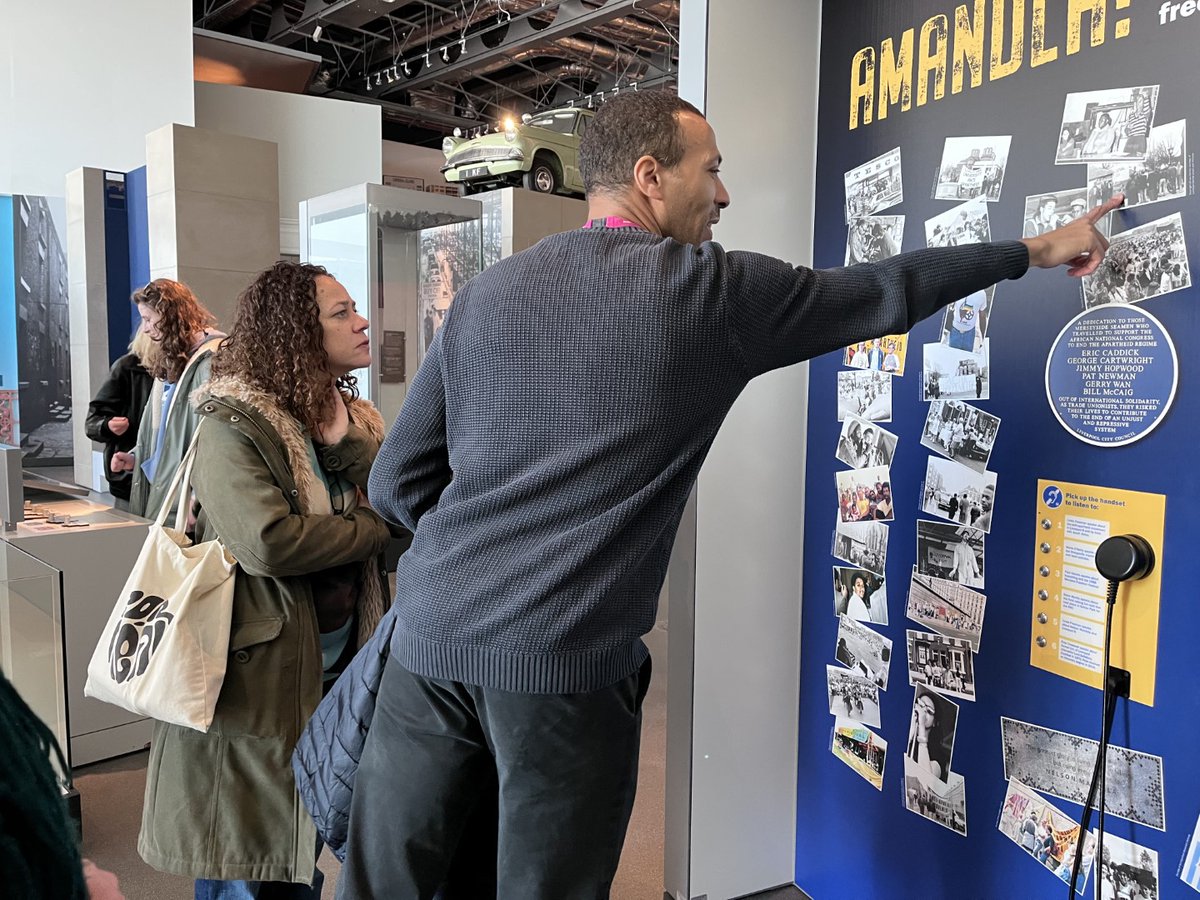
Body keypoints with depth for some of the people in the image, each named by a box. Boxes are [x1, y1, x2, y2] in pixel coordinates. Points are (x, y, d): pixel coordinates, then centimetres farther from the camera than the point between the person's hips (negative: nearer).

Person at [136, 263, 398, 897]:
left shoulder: (357, 421, 6)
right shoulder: (231, 426, -15)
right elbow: (266, 542, -29)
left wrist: (343, 441, -15)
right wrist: (373, 529, -16)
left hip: (338, 670, 6)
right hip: (258, 677, -6)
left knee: (306, 843, 18)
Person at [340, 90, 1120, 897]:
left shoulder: (486, 292, 8)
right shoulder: (716, 290, -3)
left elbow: (397, 482, 9)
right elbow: (884, 294, 9)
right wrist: (1036, 251, 24)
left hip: (432, 633, 5)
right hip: (568, 652, -4)